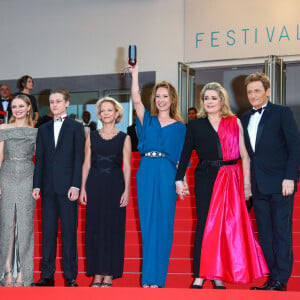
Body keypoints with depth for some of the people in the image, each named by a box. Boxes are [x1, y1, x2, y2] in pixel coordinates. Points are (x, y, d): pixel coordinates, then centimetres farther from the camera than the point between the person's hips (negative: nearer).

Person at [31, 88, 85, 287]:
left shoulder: (76, 127, 4)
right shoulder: (44, 129, 15)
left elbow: (79, 158, -2)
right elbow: (39, 159, 13)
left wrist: (75, 185, -11)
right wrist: (37, 185, 4)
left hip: (67, 186, -4)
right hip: (48, 187, 4)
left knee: (69, 232, -1)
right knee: (48, 232, 5)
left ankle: (71, 276, 3)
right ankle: (47, 276, 10)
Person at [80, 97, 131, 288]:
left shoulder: (124, 138, 5)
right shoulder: (92, 136, 10)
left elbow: (127, 166, 2)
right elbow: (86, 164, 10)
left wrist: (126, 190, -6)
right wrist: (83, 188, 2)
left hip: (115, 185, -2)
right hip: (95, 184, 2)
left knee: (113, 228, -1)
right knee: (94, 227, 2)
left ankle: (109, 274, 5)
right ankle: (97, 274, 9)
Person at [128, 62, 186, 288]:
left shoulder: (179, 127, 9)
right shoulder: (148, 119, 11)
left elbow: (182, 157, 6)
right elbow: (136, 100, -6)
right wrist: (135, 74, -15)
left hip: (167, 175, -1)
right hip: (147, 174, 1)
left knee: (162, 225, -1)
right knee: (147, 224, 3)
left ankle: (157, 277, 4)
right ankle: (148, 278, 8)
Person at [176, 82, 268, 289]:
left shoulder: (235, 123, 8)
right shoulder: (195, 125, 9)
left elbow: (244, 156, 6)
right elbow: (186, 154, 7)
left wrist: (247, 184, 0)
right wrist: (179, 180, -4)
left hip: (231, 179, 0)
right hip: (205, 178, 0)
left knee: (227, 226, 1)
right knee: (204, 225, -4)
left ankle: (219, 276, 8)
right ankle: (200, 276, -2)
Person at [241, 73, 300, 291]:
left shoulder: (282, 113, -2)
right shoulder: (245, 119, 15)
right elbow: (247, 152, 15)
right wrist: (248, 183, 7)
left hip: (280, 184, -6)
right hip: (258, 186, 6)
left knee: (282, 232, -3)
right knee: (265, 235, 7)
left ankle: (281, 281, 1)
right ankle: (273, 278, 13)